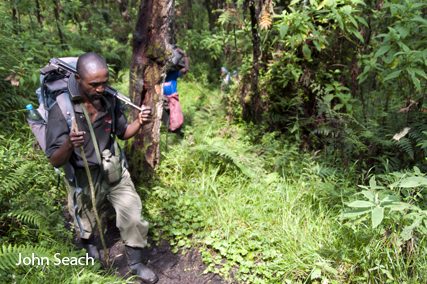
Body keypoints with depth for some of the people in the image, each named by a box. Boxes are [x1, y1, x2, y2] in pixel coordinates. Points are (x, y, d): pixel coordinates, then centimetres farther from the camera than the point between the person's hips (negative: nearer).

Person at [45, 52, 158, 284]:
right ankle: (87, 244, 59)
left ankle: (136, 263, 25)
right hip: (84, 178, -2)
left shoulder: (110, 101, -12)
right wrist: (69, 145, -46)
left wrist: (139, 122, -18)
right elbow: (55, 161, -23)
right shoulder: (61, 109, -24)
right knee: (85, 224, 22)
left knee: (133, 217, 0)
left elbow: (122, 133, 4)